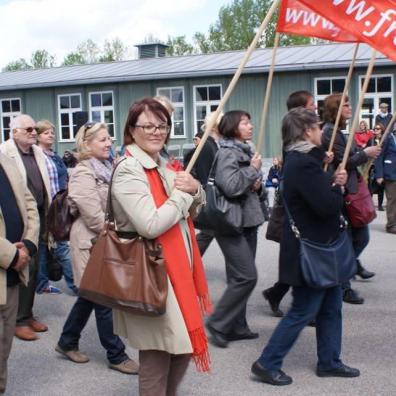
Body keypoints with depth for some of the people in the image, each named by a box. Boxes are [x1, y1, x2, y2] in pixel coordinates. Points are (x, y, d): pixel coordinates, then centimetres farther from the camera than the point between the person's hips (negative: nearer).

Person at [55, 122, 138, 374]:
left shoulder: (105, 168, 12)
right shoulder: (83, 174, -15)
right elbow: (95, 217, -20)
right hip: (93, 243, -9)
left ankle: (67, 342, 31)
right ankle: (116, 355, 10)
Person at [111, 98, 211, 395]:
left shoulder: (164, 166, 11)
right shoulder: (128, 171, -16)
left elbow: (194, 210, 17)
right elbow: (151, 225, -27)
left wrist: (194, 189, -5)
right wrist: (182, 192, -14)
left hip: (177, 267, 9)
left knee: (183, 346, 19)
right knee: (157, 353, 2)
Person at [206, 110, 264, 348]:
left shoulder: (246, 150, 14)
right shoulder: (227, 152, -13)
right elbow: (230, 186, -26)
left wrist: (258, 183, 2)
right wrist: (253, 169, -15)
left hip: (248, 221, 9)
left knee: (240, 277, 12)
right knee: (246, 276, -11)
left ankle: (236, 326, 21)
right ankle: (218, 324, 1)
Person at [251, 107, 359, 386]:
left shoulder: (304, 159, 12)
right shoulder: (303, 164, -23)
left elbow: (322, 193, 16)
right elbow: (328, 205, -27)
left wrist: (334, 184, -4)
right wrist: (338, 189, -6)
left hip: (320, 247, 10)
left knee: (331, 306, 17)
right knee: (303, 311, -1)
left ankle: (329, 362, 30)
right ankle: (267, 364, 9)